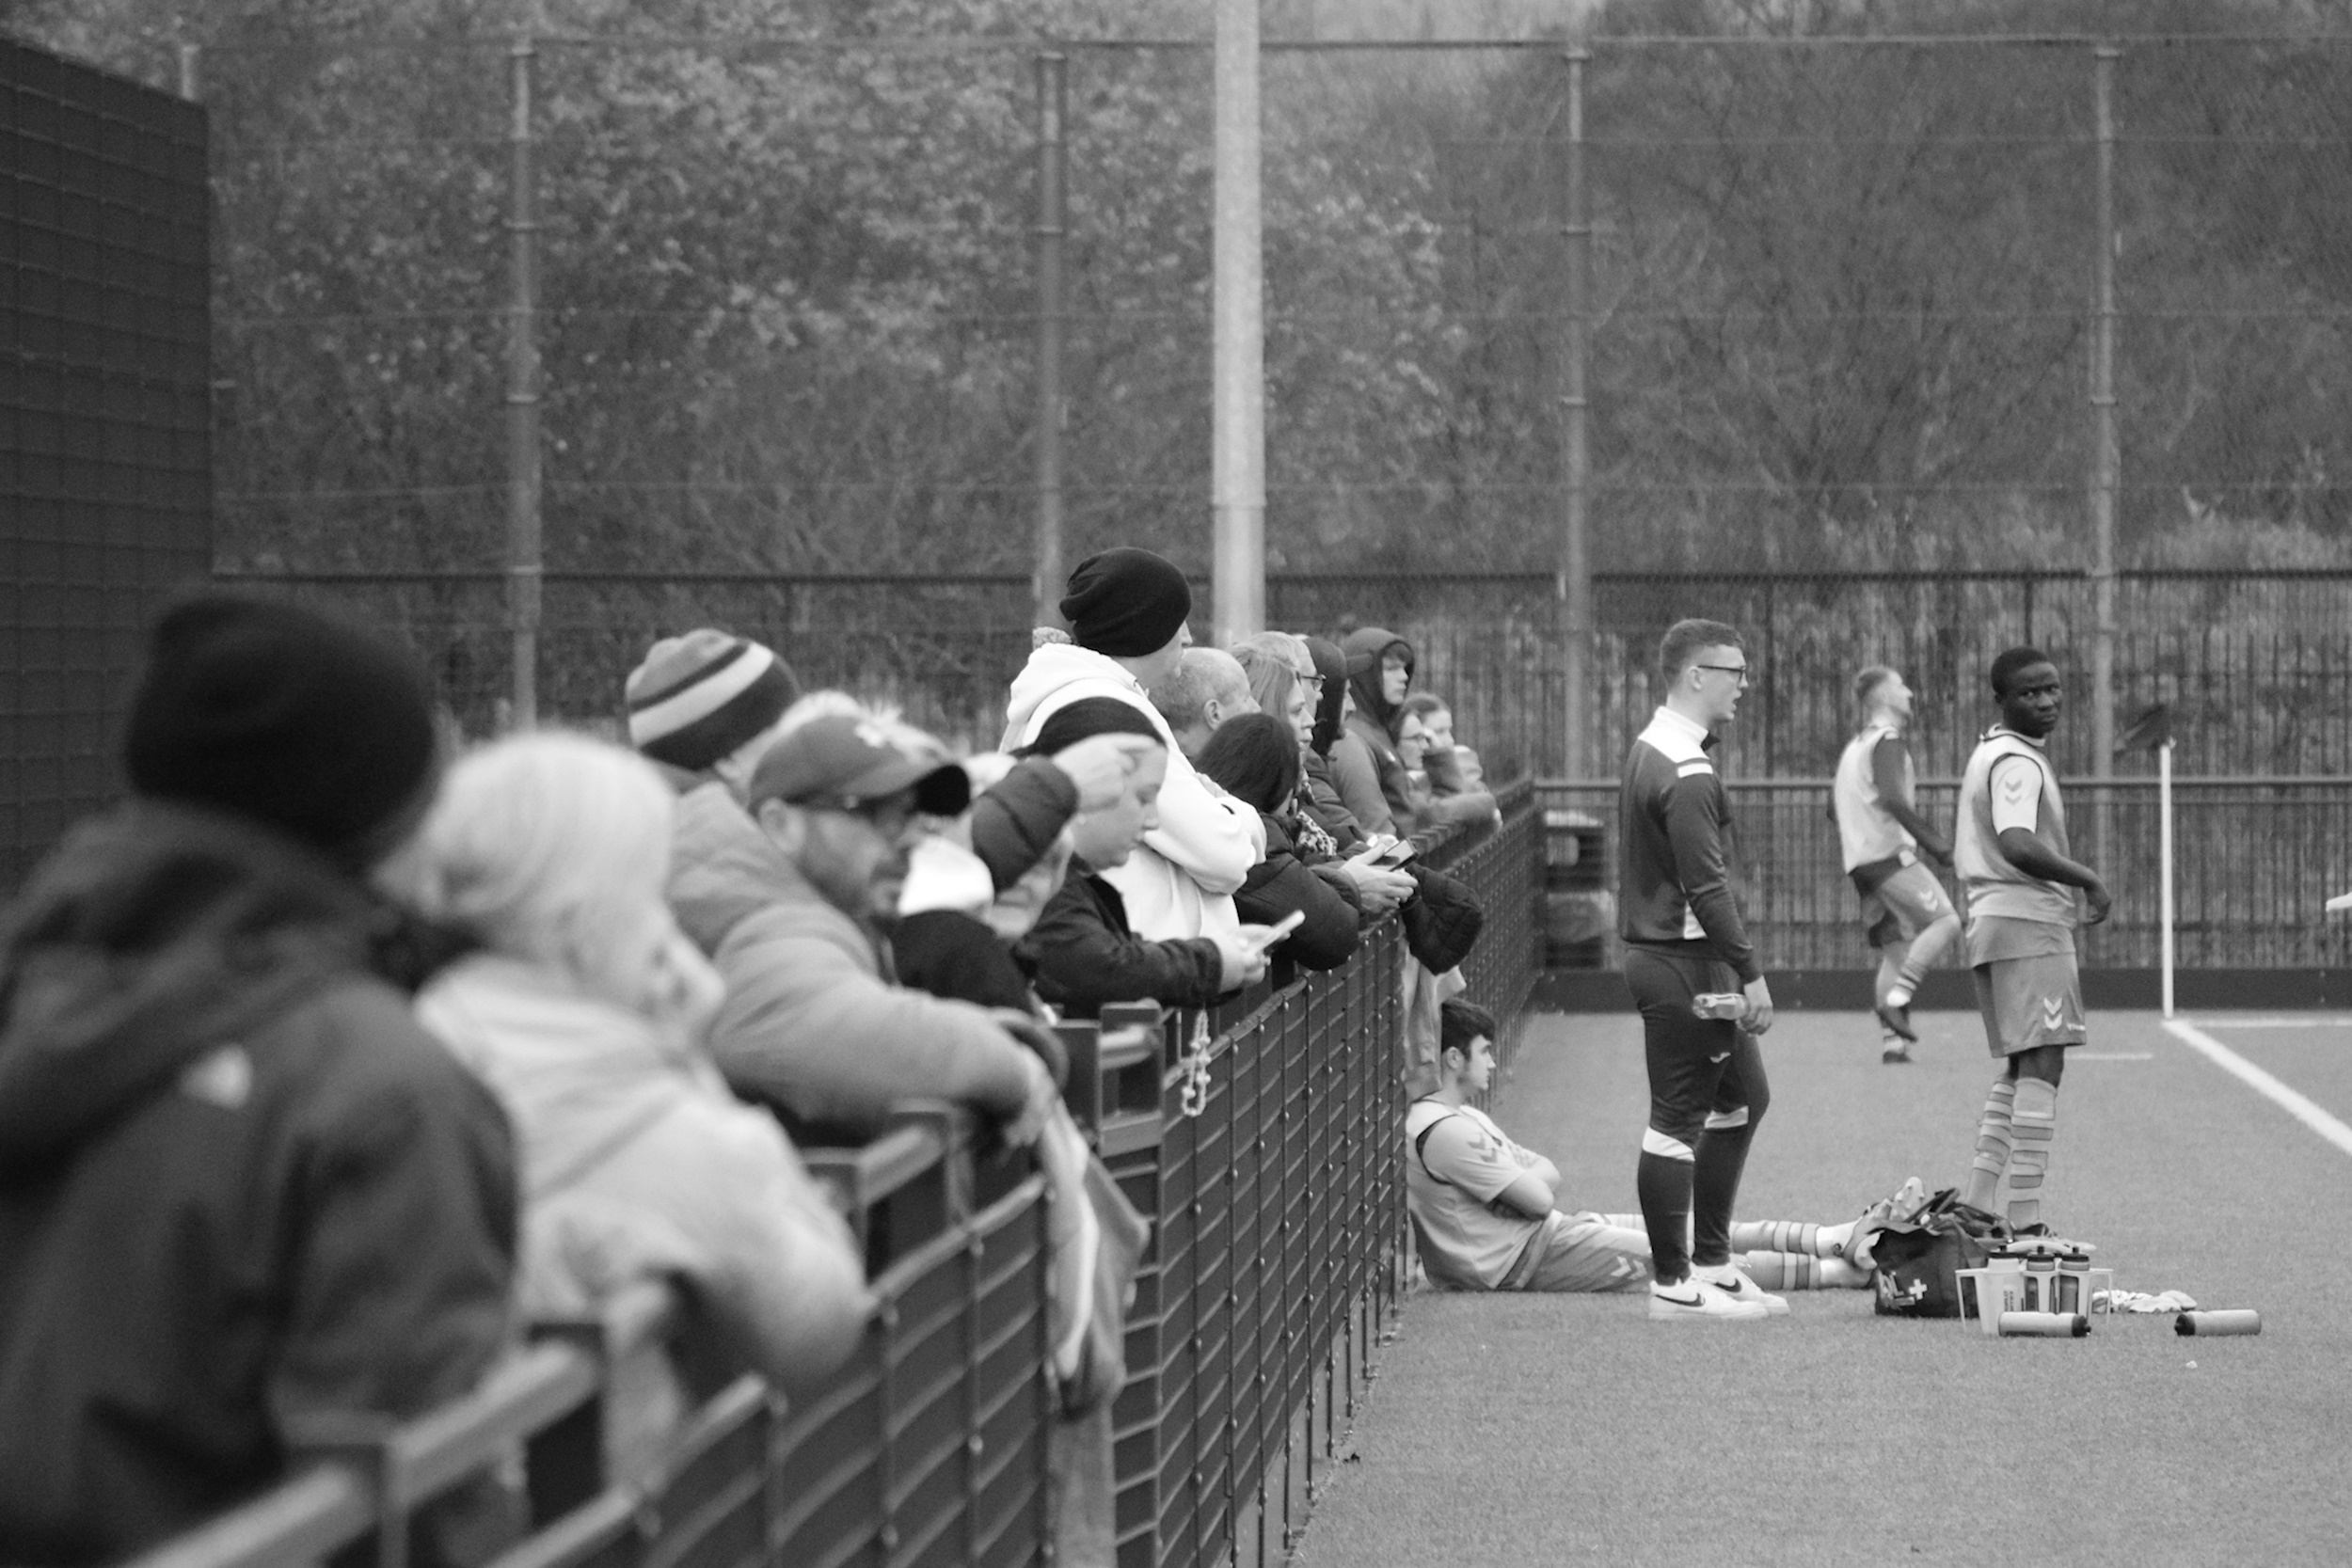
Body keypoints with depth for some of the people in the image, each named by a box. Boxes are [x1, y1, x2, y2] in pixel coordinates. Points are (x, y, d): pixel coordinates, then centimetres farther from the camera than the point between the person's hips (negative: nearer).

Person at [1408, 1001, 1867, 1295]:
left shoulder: (1464, 1117, 15)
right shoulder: (1444, 1131, -21)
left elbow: (1549, 1176, 15)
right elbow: (1539, 1199, -19)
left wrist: (1522, 1177, -6)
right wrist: (1530, 1179, 2)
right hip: (1521, 1258, -10)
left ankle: (1826, 1240, 5)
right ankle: (1832, 1271, -5)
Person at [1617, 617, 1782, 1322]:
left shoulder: (1650, 750, 13)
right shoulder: (1687, 776, -19)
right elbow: (1706, 888, -23)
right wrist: (1750, 974, -19)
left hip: (1659, 952, 11)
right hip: (1684, 965, -11)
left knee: (1742, 1099, 18)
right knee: (1678, 1119, -4)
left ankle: (1712, 1263, 24)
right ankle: (1673, 1287, 3)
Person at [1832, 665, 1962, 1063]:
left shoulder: (1855, 746, 22)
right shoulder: (1888, 741, -8)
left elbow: (1835, 805, 28)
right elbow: (1892, 799, -22)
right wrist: (1937, 845, -20)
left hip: (1860, 861, 9)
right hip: (1891, 855, -9)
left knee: (1896, 948, 8)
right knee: (1945, 921, -15)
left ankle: (1892, 1038, 1)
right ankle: (1897, 998, -23)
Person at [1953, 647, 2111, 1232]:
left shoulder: (1988, 753, 19)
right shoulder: (2017, 763, -13)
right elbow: (2017, 845, -29)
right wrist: (2090, 881, -20)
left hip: (1992, 920, 11)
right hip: (2028, 924, -11)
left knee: (2021, 1069, 16)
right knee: (2042, 1066, -12)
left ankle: (1974, 1207, 14)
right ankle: (2025, 1221, -17)